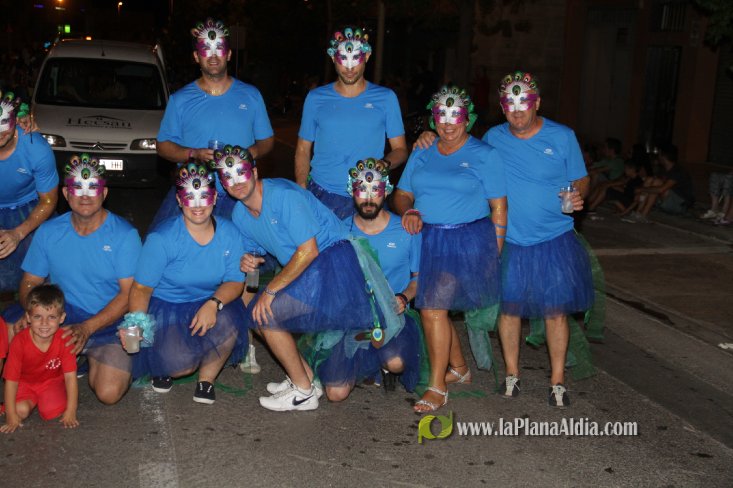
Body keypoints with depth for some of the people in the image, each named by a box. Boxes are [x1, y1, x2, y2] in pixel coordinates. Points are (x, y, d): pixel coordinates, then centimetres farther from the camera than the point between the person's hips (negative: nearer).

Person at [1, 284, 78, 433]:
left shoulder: (64, 340, -22)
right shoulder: (19, 342, -24)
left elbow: (70, 376, -21)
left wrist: (71, 412, -23)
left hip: (53, 382, 0)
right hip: (25, 383, 0)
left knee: (53, 412, -23)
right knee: (21, 410, -25)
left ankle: (43, 400, 11)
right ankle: (32, 402, 9)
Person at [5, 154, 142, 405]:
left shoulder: (124, 234, -8)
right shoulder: (49, 232, 3)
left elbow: (130, 293, -11)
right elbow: (30, 283, 7)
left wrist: (87, 328, -23)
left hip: (109, 324, -3)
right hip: (61, 317, 3)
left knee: (109, 392, -24)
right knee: (11, 323, -26)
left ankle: (94, 358, 12)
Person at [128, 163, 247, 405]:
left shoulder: (229, 233, -7)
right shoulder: (162, 238, -17)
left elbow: (235, 281, -6)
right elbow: (142, 288, -13)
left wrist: (213, 304, -27)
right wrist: (136, 321, -32)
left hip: (211, 303, 3)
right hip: (166, 306, -3)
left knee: (227, 323, -32)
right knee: (180, 364, -27)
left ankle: (207, 378, 1)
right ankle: (164, 366, 16)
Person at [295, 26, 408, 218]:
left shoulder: (386, 98, 6)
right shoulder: (315, 98, 8)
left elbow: (400, 149, 7)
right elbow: (303, 150, 11)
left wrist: (384, 163, -15)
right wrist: (301, 192, -2)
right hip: (321, 195, 1)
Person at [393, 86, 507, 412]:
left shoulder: (485, 155, 0)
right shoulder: (421, 154, 14)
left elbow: (498, 208, -2)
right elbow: (402, 193, 13)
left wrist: (495, 253, -6)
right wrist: (409, 211, -11)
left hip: (468, 241, -6)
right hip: (428, 240, 6)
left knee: (433, 307, -14)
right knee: (436, 307, 11)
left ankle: (437, 388, -2)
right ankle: (459, 367, 34)